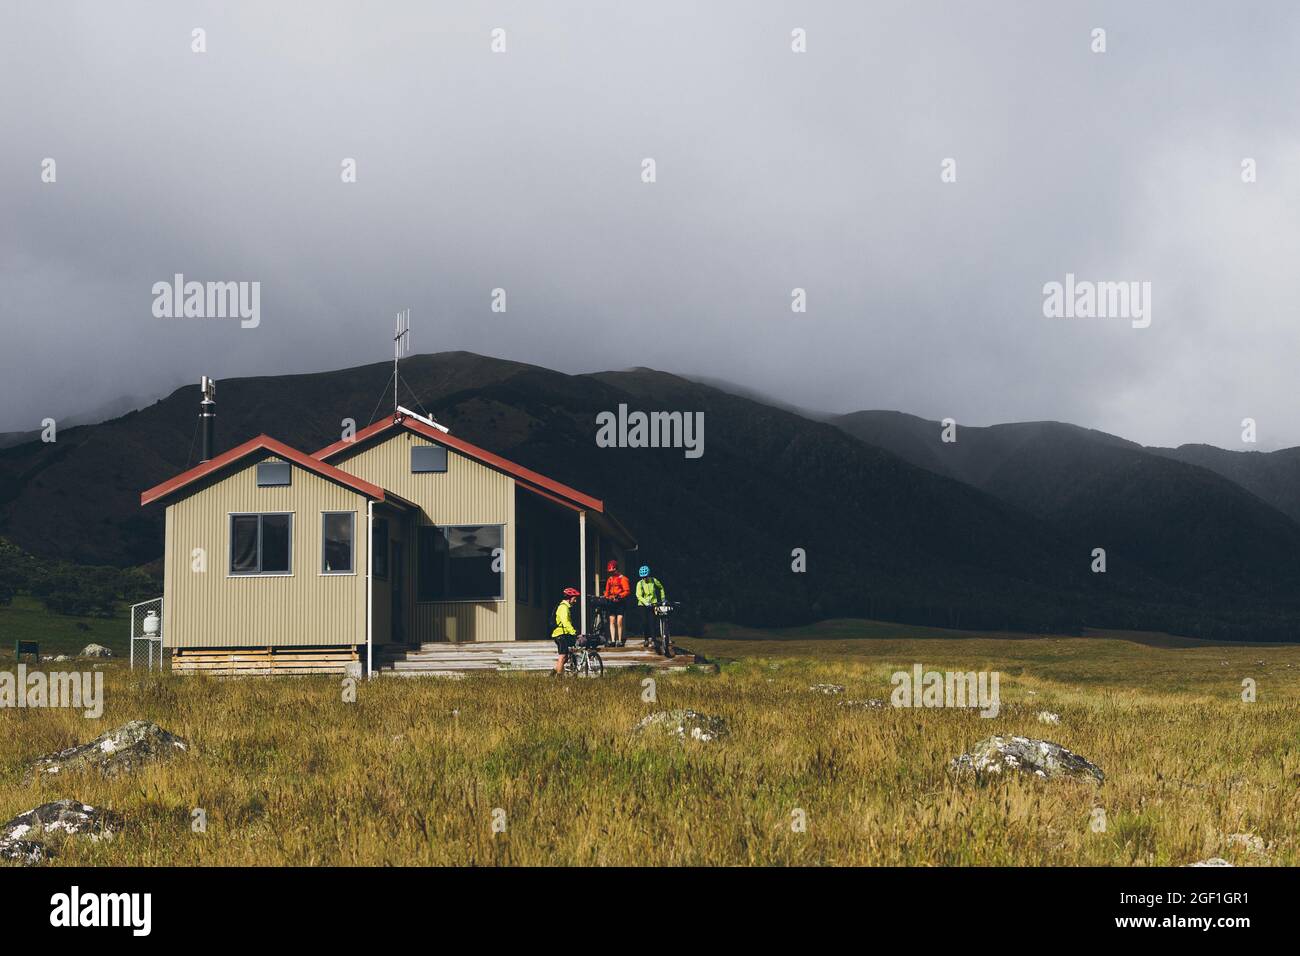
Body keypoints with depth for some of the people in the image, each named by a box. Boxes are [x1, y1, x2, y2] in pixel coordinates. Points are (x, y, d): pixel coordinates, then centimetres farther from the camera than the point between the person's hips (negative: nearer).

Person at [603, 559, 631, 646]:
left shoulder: (622, 578, -4)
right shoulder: (609, 579, 15)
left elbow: (627, 591, -8)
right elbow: (607, 591, 20)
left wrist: (619, 596, -20)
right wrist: (605, 598, 2)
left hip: (620, 603, -5)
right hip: (611, 603, 6)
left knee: (619, 622, -8)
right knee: (612, 621, 0)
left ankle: (620, 640, -3)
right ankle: (613, 640, -1)